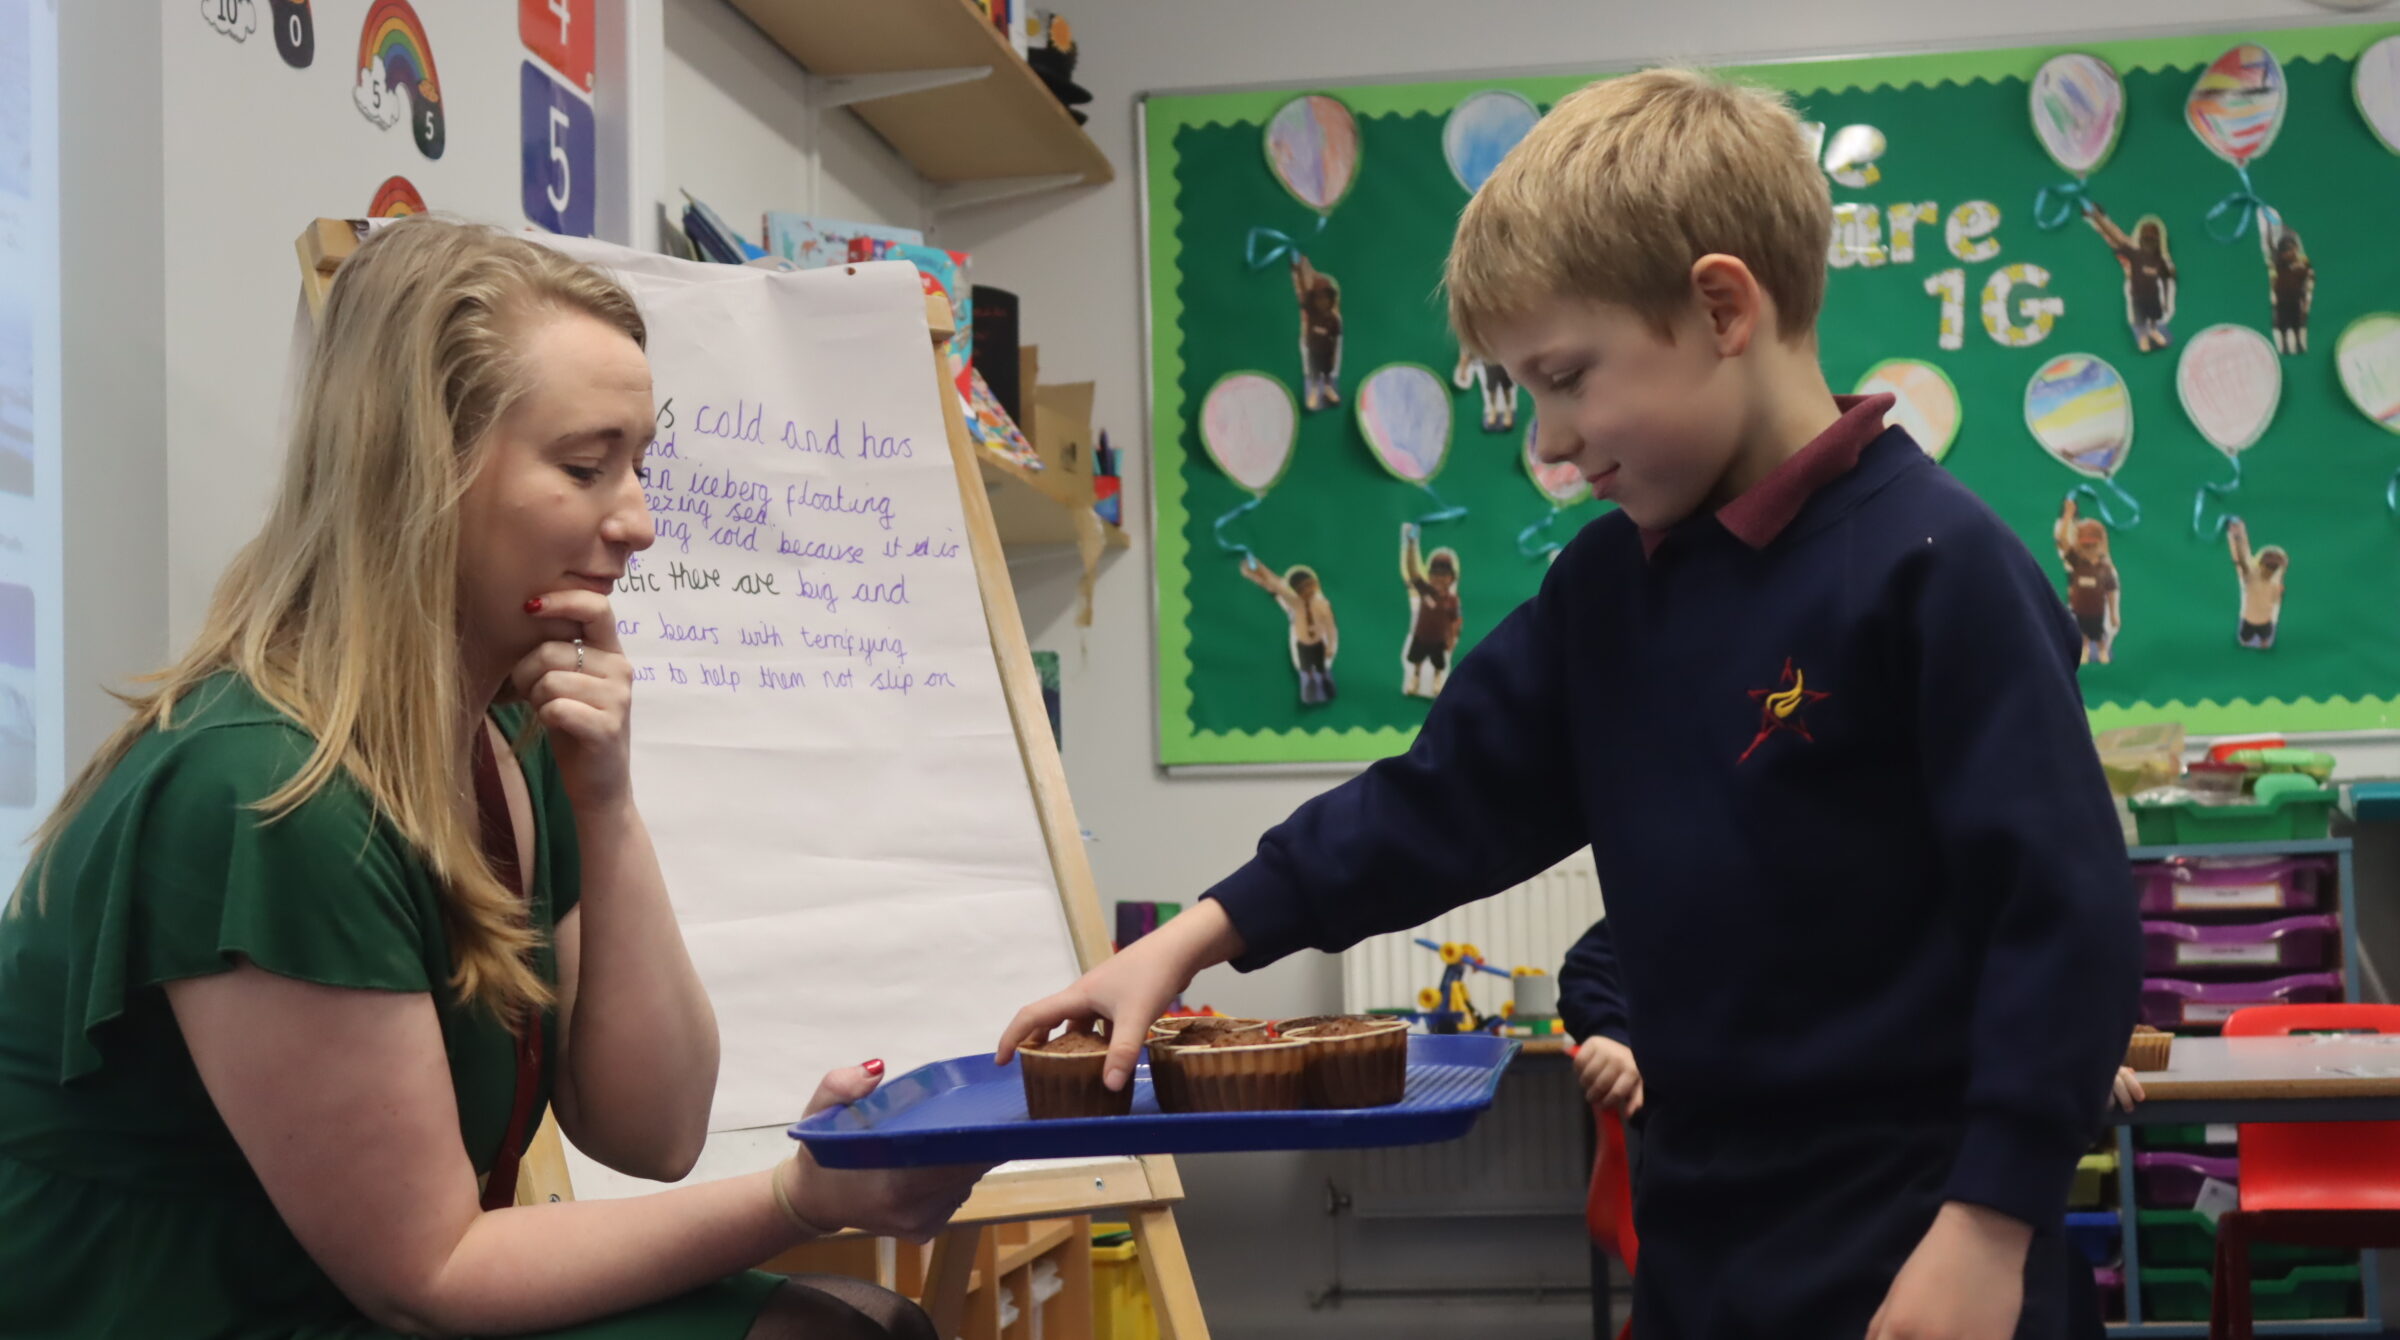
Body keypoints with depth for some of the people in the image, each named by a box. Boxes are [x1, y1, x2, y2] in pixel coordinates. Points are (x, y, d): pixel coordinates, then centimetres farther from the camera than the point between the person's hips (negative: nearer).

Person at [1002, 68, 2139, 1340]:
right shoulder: (1609, 585, 7)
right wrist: (1198, 937, 3)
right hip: (1702, 1238, 7)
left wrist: (1990, 1228, -19)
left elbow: (2066, 915, -18)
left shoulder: (1932, 567, -16)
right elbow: (1446, 801, 11)